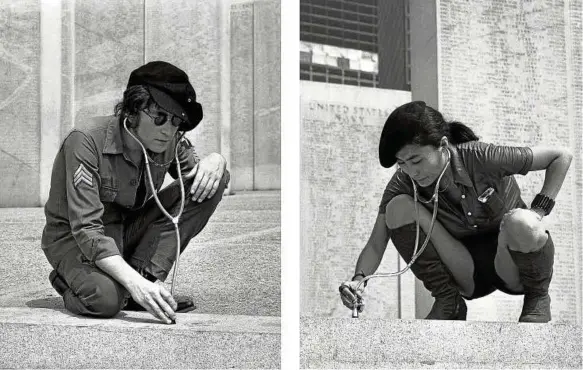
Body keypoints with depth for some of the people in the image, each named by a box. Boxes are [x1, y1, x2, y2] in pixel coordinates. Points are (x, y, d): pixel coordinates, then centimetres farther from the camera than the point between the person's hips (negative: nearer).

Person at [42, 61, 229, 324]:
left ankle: (147, 276, -15)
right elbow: (86, 229, -32)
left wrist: (214, 161, -19)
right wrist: (134, 283, -44)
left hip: (131, 229, 6)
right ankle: (72, 281, -1)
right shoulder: (86, 140, -27)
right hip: (75, 239, -5)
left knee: (213, 180, -12)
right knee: (107, 300, -38)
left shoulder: (171, 141, -11)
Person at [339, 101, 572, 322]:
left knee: (520, 223, -40)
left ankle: (538, 296, -7)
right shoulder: (402, 184, -14)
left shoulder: (480, 158, -24)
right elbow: (376, 245, -17)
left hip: (509, 260, -2)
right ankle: (447, 301, -9)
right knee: (398, 207, -20)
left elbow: (562, 156, -15)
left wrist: (539, 210, -23)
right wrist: (359, 279, -36)